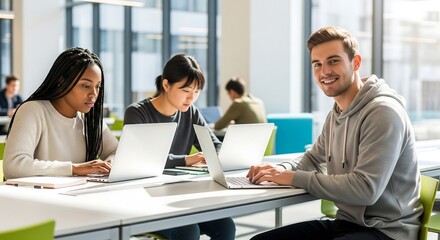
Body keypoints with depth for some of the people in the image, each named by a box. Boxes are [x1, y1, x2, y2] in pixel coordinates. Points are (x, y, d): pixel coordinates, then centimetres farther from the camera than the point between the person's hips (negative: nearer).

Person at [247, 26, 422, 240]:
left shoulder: (383, 112, -17)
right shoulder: (336, 114, 10)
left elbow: (366, 189, -26)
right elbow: (313, 157, 26)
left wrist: (294, 178, -20)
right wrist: (283, 169, 3)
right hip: (346, 222, 8)